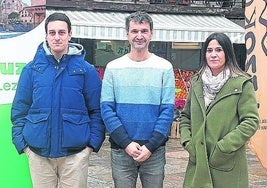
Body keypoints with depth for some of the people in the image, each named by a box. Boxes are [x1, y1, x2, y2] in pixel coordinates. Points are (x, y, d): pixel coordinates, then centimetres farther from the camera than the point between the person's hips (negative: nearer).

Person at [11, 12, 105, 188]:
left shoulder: (86, 70, 0)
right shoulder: (32, 69, 4)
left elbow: (97, 110, 2)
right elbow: (19, 109, 7)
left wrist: (93, 143, -6)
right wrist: (21, 142, -1)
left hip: (75, 153, -1)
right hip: (38, 153, 2)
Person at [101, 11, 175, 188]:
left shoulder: (165, 67, 1)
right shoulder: (113, 67, 2)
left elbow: (167, 110, -3)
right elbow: (107, 109, -2)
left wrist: (150, 146, -12)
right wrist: (126, 143, -12)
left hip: (155, 150, 0)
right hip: (121, 150, 0)